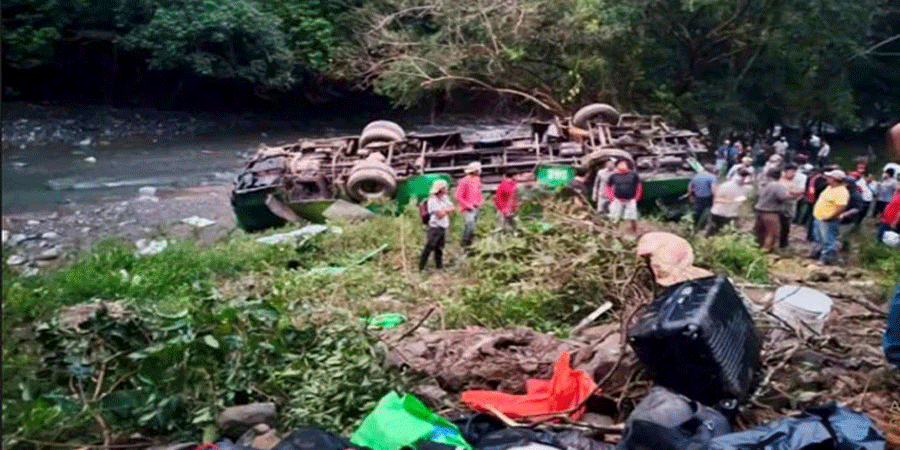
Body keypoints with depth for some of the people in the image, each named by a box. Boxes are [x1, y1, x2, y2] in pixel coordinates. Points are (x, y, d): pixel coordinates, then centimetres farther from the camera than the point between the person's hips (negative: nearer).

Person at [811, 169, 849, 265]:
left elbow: (842, 207, -29)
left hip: (828, 221, -10)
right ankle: (816, 254, 38)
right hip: (818, 218, 10)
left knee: (828, 241, -1)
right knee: (819, 240, 24)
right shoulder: (830, 187, 11)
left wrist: (829, 217, -26)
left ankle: (826, 259, 8)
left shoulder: (841, 192, -22)